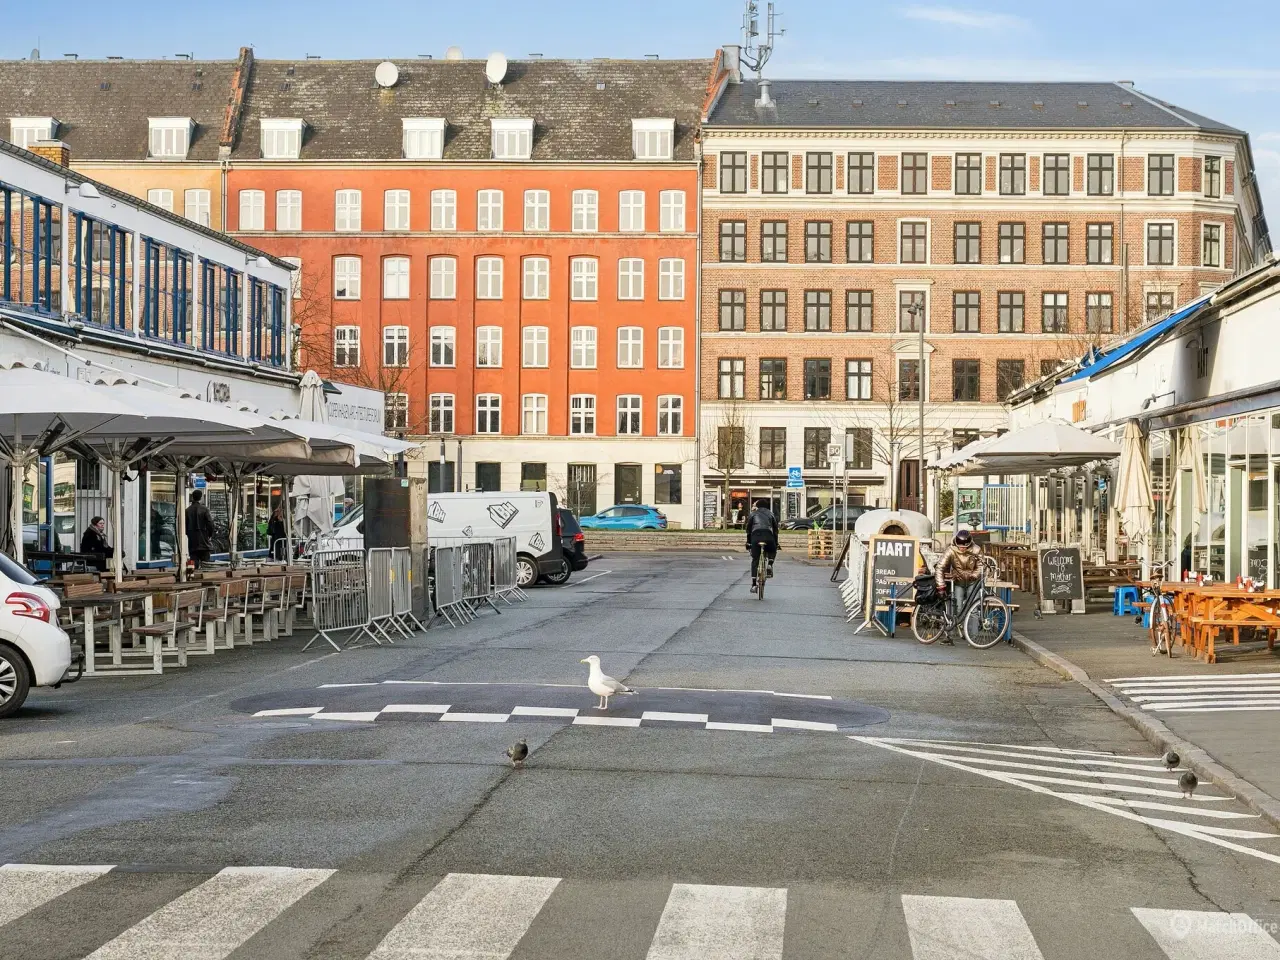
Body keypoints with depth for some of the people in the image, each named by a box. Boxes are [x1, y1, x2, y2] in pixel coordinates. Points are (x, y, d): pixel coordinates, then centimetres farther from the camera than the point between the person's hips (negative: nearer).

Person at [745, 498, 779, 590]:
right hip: (768, 536, 0)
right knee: (772, 551, 32)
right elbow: (775, 529, 24)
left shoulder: (753, 514, 25)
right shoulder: (770, 514, 27)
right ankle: (770, 565, 3)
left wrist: (748, 542, 25)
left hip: (755, 535, 0)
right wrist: (776, 544, 29)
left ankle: (753, 584, -1)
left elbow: (748, 529, 21)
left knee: (755, 560, 6)